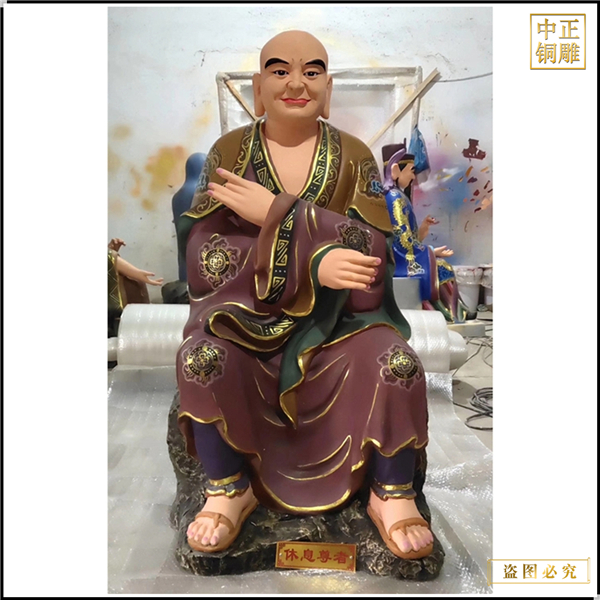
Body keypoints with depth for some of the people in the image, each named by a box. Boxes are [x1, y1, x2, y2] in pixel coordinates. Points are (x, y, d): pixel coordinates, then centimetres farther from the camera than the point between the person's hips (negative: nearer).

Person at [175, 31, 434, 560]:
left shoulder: (354, 158, 3)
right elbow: (202, 257, -9)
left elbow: (371, 252, -11)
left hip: (338, 315, 1)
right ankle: (229, 490, 1)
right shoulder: (229, 153, 2)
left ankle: (392, 495, 3)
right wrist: (310, 261, -22)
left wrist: (277, 213, -20)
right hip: (249, 309, 1)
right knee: (202, 356, -28)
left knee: (396, 361, -25)